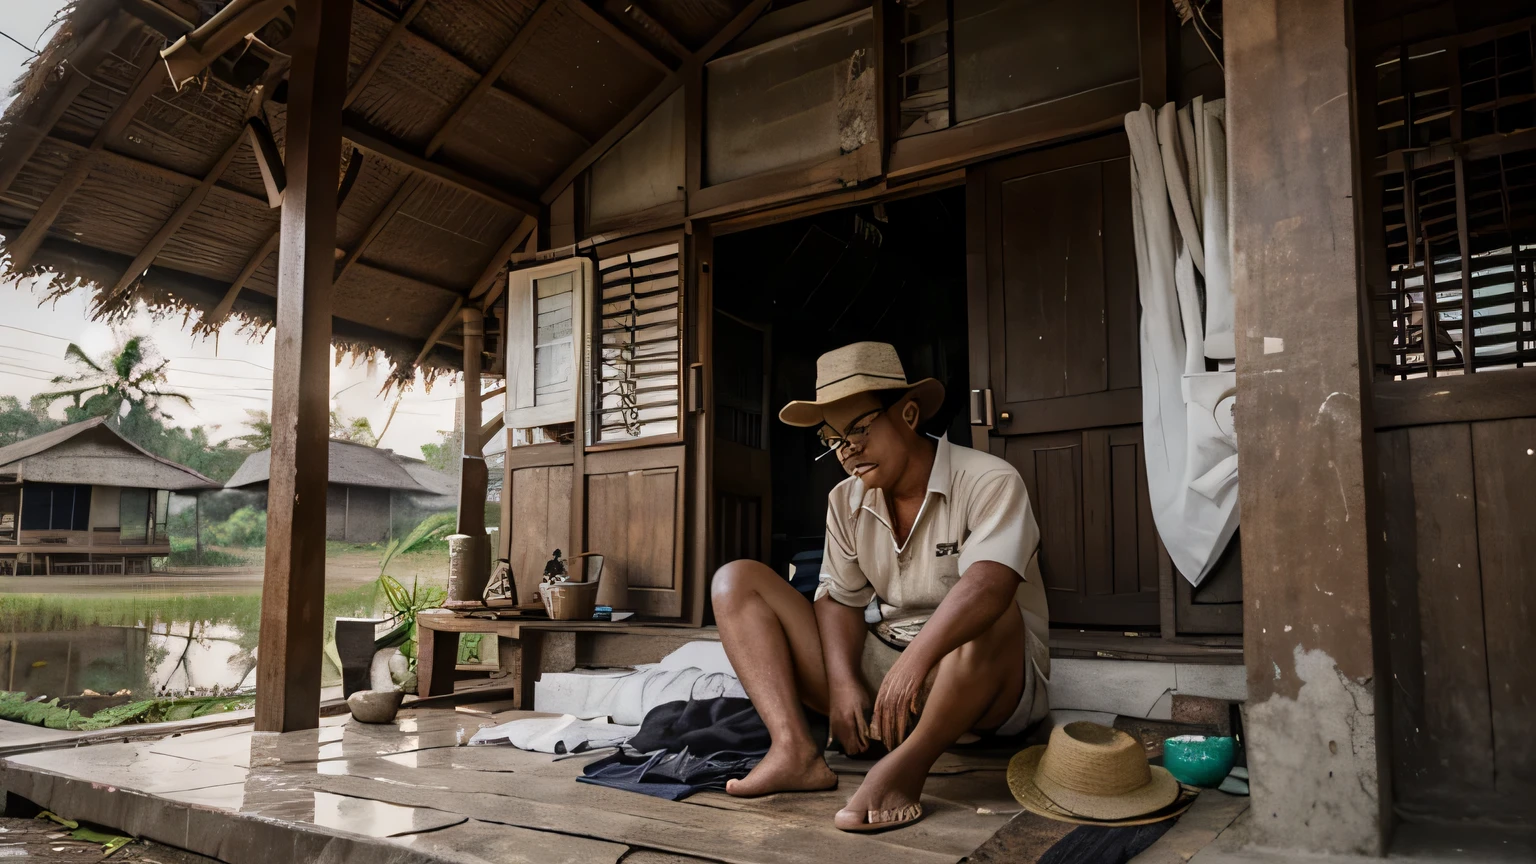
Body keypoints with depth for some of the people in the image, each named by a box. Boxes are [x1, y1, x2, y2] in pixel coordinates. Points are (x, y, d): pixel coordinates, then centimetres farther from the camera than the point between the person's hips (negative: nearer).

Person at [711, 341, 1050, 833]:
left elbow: (989, 583, -31)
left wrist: (915, 663, -41)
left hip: (987, 683, -5)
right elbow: (840, 600, 4)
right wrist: (842, 682, -13)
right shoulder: (846, 502, 7)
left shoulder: (988, 482, -13)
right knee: (737, 580, -4)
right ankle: (795, 751, -23)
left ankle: (906, 765, -28)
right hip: (879, 669, 6)